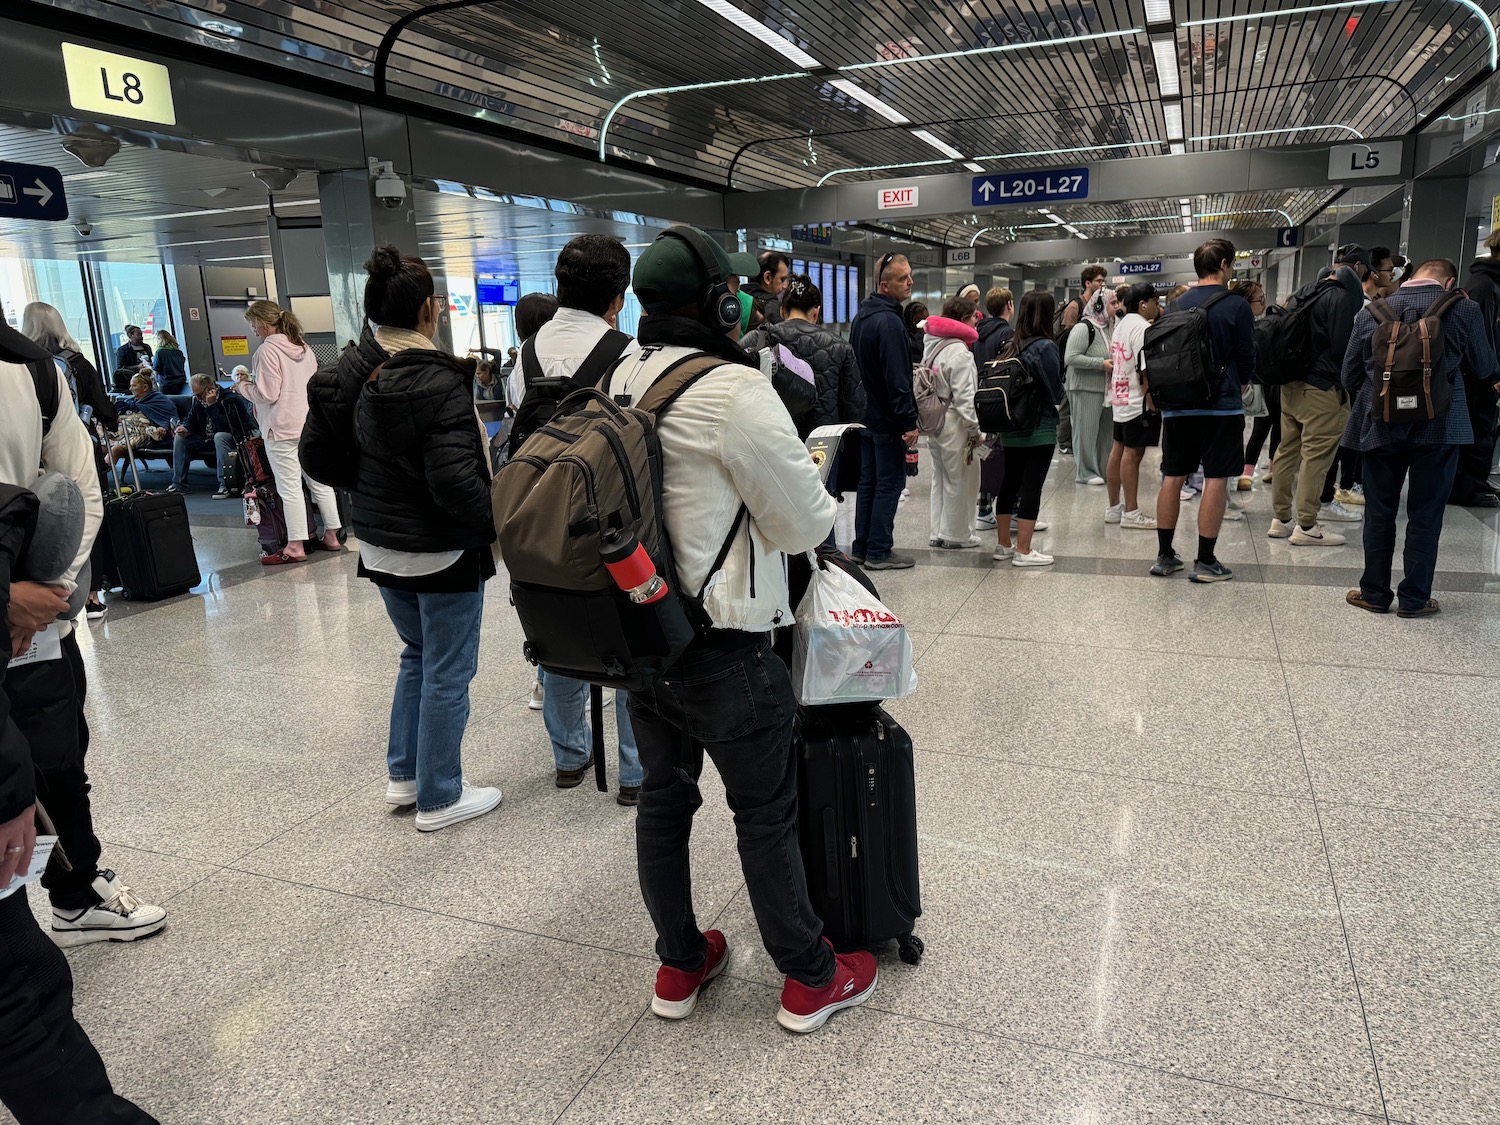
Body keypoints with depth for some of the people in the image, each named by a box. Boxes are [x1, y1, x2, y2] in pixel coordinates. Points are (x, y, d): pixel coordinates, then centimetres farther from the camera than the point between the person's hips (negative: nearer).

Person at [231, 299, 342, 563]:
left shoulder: (267, 350, -12)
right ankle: (331, 536, 18)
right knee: (319, 481, 12)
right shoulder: (304, 347, 11)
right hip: (311, 424, 8)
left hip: (282, 429, -8)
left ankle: (295, 546, 0)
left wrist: (243, 386, 3)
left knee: (289, 487, -4)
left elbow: (268, 394, -16)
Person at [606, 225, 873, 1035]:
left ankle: (680, 967, 36)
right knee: (765, 814, 8)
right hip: (724, 646, -7)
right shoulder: (734, 390, -19)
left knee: (663, 800, 18)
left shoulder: (621, 381, 5)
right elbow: (805, 524, -13)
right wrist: (812, 485, 7)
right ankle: (810, 979, 27)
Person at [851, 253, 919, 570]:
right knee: (890, 484, -2)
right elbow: (897, 377, -23)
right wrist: (909, 421, -21)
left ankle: (862, 548, 19)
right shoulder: (889, 321, -19)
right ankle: (878, 552, 2)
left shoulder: (861, 317, 12)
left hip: (866, 416, 9)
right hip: (887, 419, -9)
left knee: (868, 482, 13)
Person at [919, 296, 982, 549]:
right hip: (955, 424, -9)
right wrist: (975, 430, -12)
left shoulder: (933, 346, 9)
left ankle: (937, 532, 23)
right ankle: (956, 535, 12)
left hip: (934, 422, 9)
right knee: (960, 480, 3)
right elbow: (964, 397, -19)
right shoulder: (960, 353, -17)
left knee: (940, 478, 17)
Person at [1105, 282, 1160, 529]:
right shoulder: (1143, 328, -15)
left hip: (1120, 398, 10)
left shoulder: (1121, 325, 15)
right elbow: (1143, 368, -21)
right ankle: (1131, 513, -1)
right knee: (1133, 453, -6)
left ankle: (1114, 508, 19)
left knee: (1118, 450, 12)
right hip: (1138, 402, -10)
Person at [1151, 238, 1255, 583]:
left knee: (1173, 478, 9)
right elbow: (1247, 357, -1)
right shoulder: (1236, 305, -7)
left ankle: (1165, 556, 14)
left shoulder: (1177, 305, 6)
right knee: (1216, 480, 1)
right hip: (1222, 406, -4)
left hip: (1177, 405, 5)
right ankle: (1205, 563, 4)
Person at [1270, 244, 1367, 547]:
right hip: (1322, 388, -9)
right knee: (1316, 456, -5)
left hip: (1290, 384, 9)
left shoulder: (1309, 291, 16)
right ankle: (1306, 526, -2)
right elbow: (1343, 347, -16)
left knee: (1288, 451, 11)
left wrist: (1289, 373, 18)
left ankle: (1281, 519, 18)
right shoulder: (1345, 295, -10)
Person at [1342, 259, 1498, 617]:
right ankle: (1414, 598, 14)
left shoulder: (1371, 313, 1)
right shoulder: (1464, 309, -3)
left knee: (1379, 513, 11)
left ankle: (1375, 593, 18)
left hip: (1381, 426, 2)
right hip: (1440, 426, -1)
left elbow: (1349, 376, 5)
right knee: (1425, 515, 7)